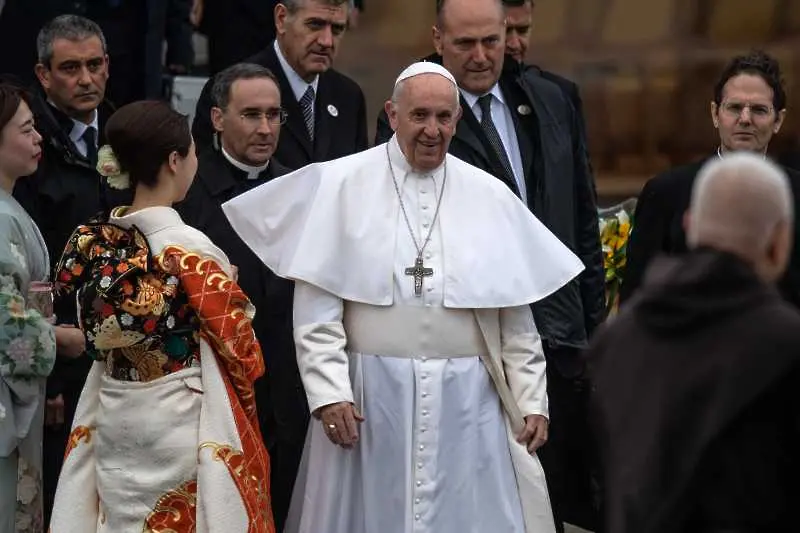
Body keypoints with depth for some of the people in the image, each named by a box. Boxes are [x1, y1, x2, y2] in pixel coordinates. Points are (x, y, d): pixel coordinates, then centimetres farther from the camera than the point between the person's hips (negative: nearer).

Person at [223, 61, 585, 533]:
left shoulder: (490, 197, 6)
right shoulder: (340, 185, -1)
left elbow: (516, 315, 8)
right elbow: (316, 307, -4)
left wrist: (532, 400, 3)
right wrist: (329, 392, -12)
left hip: (467, 400, 2)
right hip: (371, 395, -2)